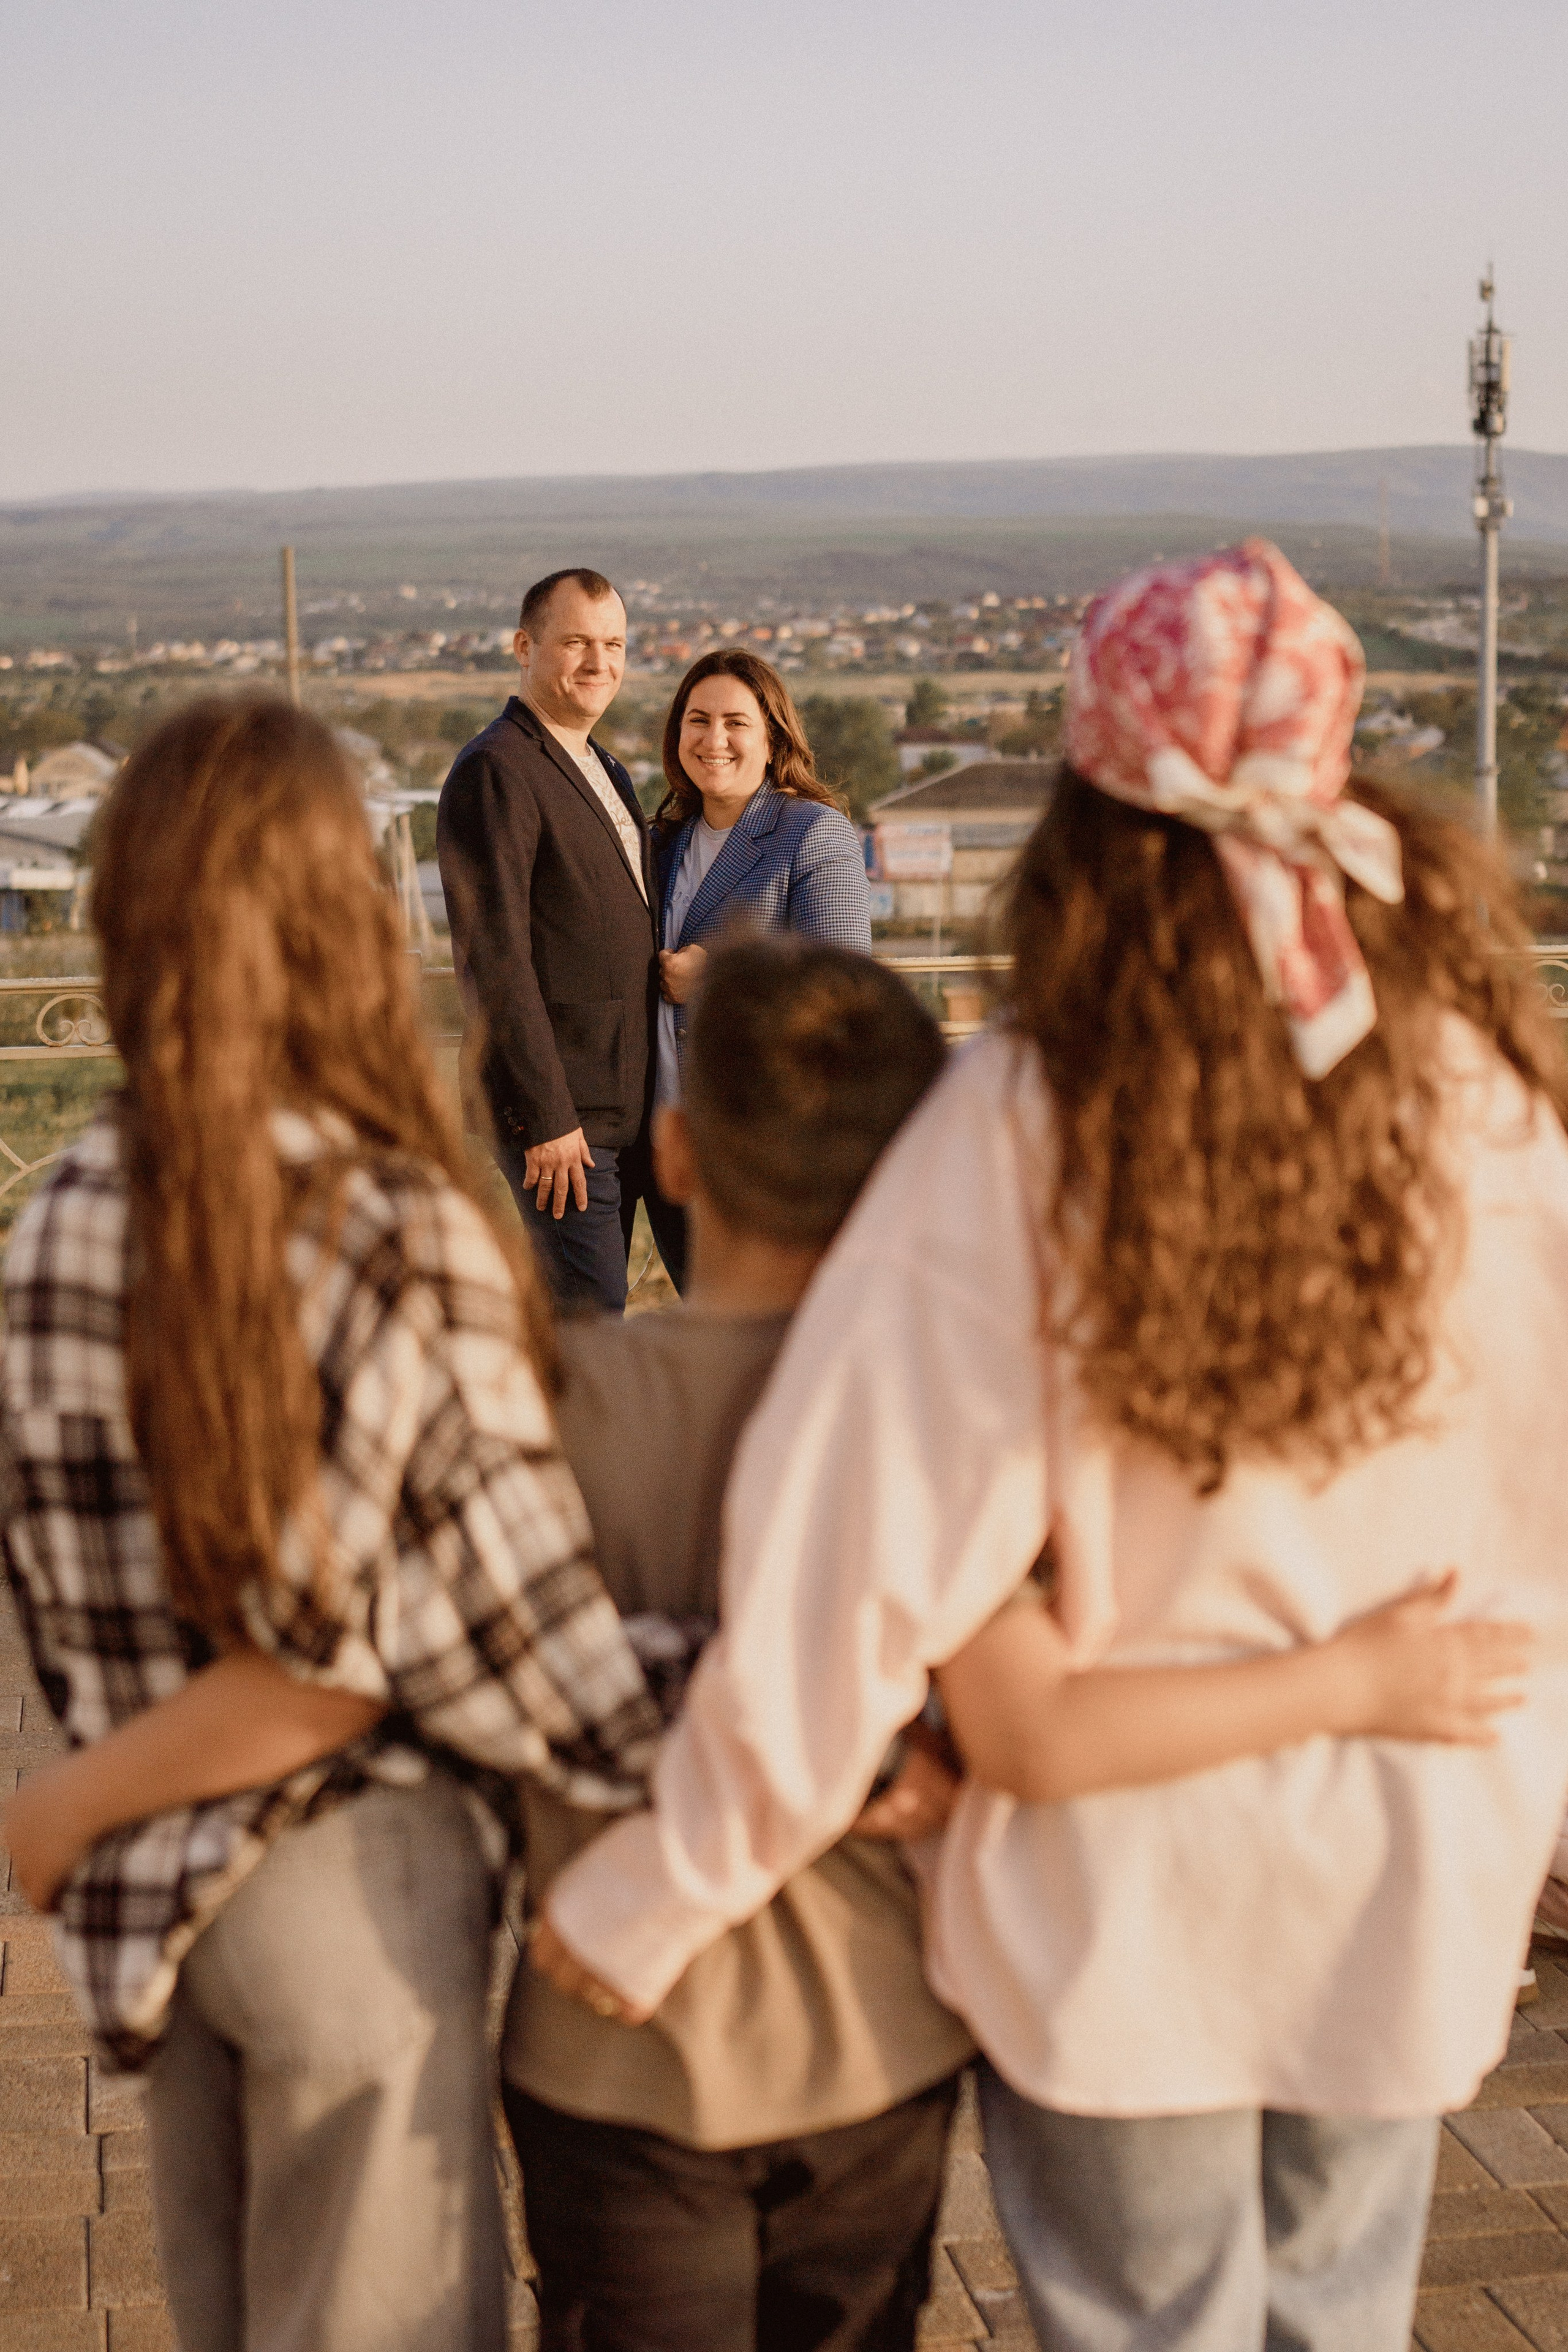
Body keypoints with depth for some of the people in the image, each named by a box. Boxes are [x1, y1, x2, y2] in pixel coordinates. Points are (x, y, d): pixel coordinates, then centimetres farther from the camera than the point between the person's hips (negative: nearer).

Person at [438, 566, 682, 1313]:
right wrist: (547, 1117, -20)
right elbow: (493, 957, -18)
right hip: (560, 1117, -9)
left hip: (633, 1109, 9)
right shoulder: (494, 772, -12)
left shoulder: (607, 774, 19)